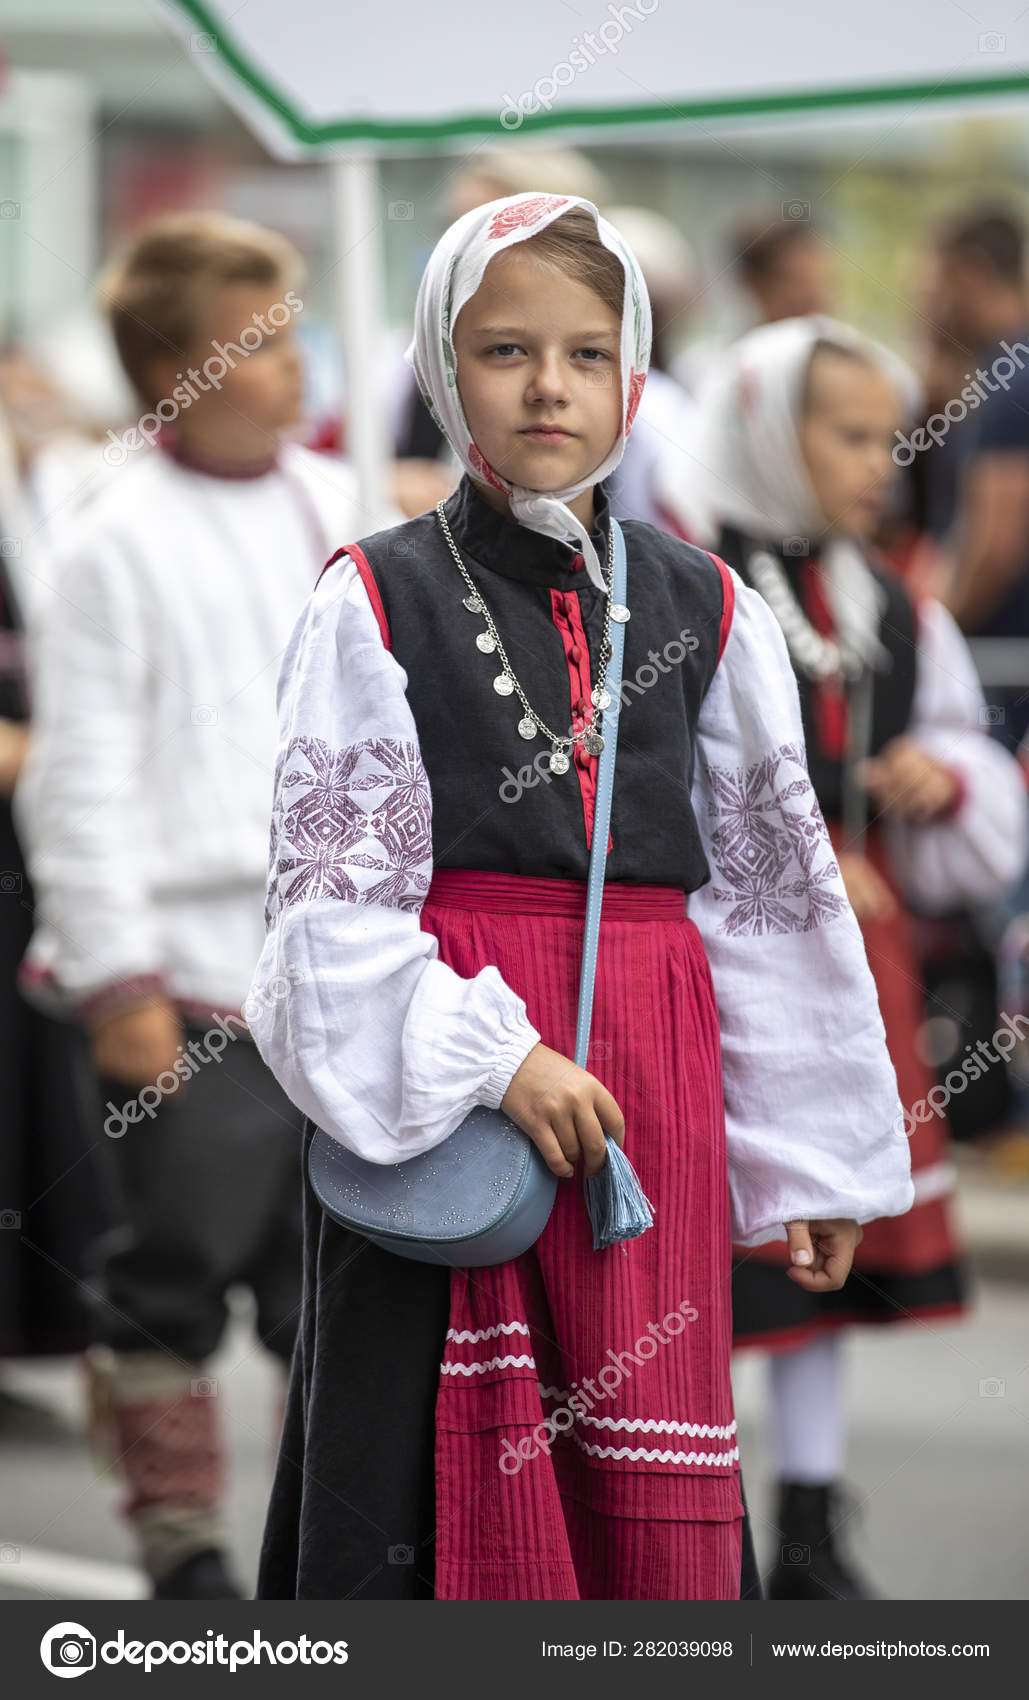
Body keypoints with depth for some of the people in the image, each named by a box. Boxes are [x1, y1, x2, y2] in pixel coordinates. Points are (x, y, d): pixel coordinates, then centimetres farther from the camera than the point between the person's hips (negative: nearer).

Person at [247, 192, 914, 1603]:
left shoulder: (705, 611, 10)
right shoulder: (376, 601, 1)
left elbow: (778, 890, 14)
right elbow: (332, 890, -4)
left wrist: (819, 1155, 13)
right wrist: (489, 1060, -17)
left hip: (651, 1075, 3)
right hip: (433, 1068, -3)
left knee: (653, 1492, 2)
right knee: (425, 1467, -3)